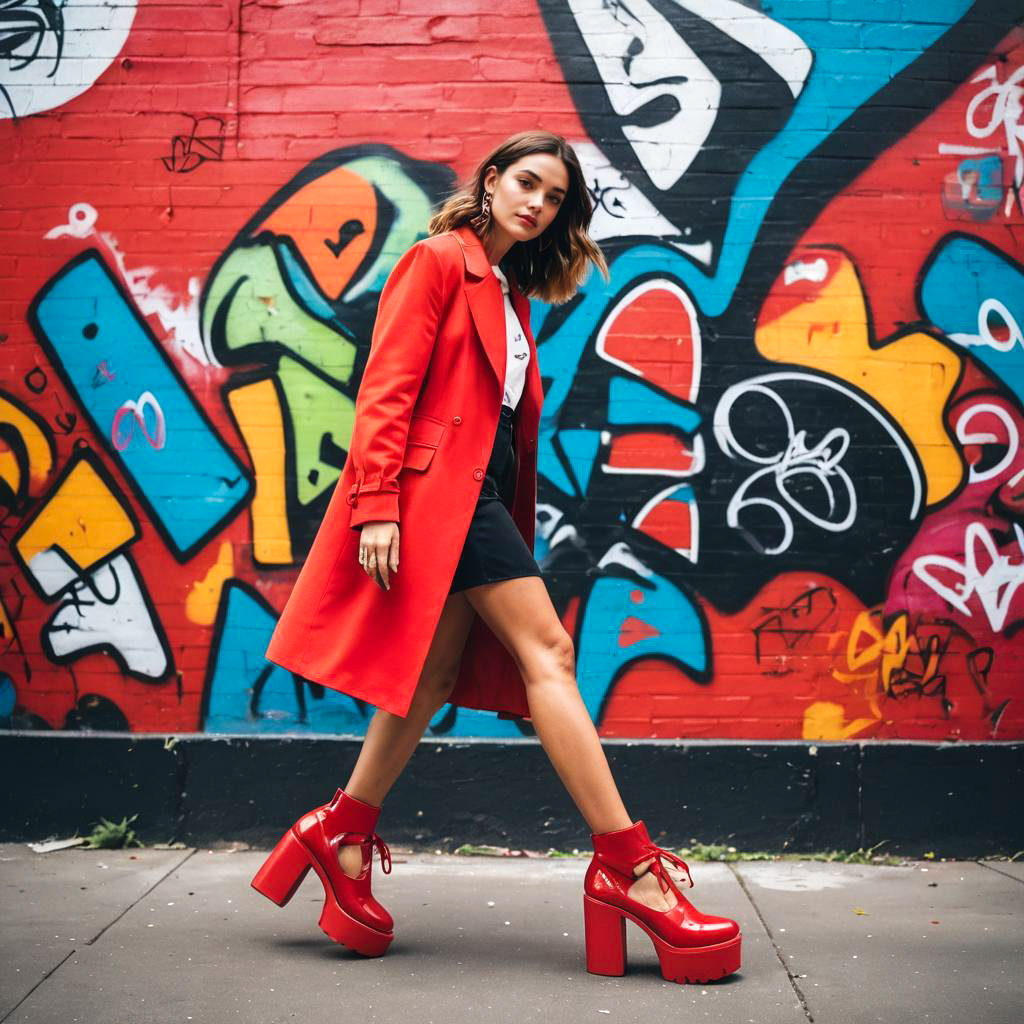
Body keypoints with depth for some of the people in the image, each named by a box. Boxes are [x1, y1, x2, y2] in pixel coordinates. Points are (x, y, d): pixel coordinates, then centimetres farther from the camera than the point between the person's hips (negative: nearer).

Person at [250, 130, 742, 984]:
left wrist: (517, 524, 15)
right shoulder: (439, 260, -3)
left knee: (438, 671, 7)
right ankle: (627, 865, -12)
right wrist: (376, 505, -20)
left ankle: (343, 835, 17)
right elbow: (388, 386, -11)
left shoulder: (509, 292, 22)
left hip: (481, 491, 9)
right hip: (442, 481, -9)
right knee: (546, 648, -13)